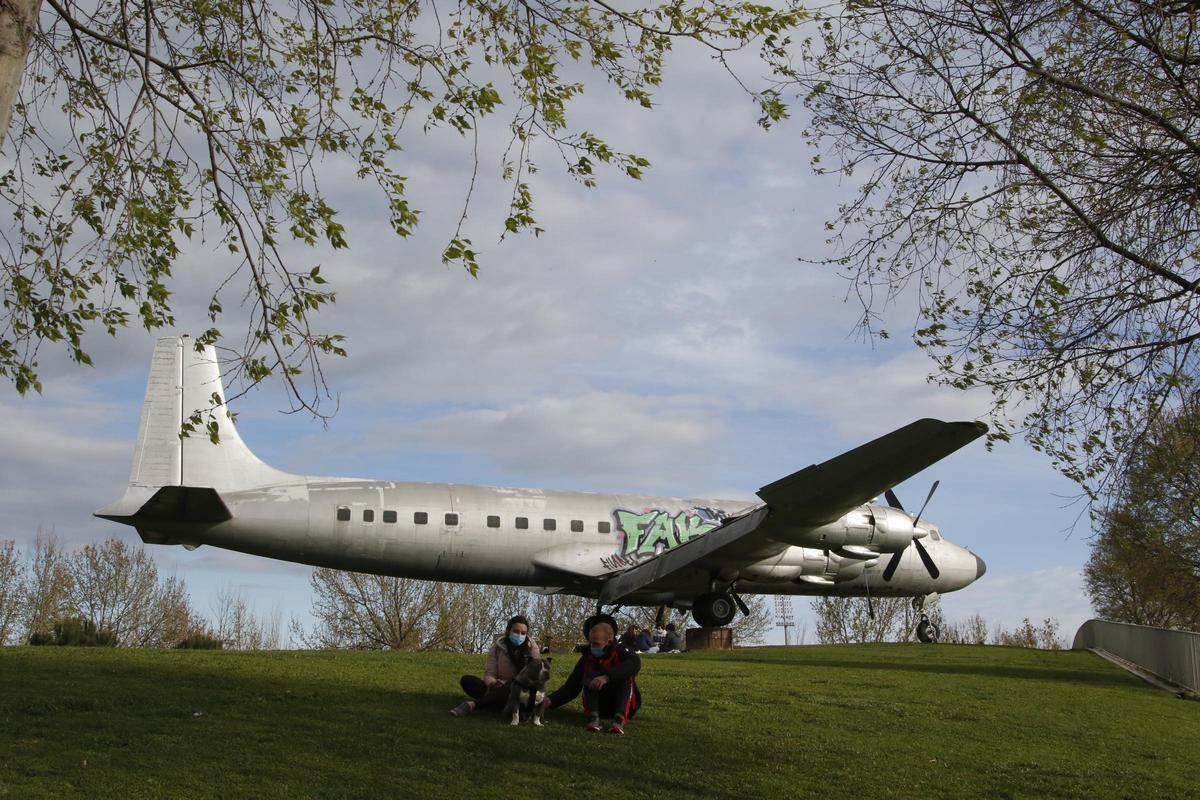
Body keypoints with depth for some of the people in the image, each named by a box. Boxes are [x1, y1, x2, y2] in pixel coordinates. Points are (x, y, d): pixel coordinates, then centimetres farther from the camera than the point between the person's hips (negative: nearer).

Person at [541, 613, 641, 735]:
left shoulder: (621, 651, -10)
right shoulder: (587, 658, -1)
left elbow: (635, 663, -34)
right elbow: (571, 687, -4)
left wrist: (607, 677, -45)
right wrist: (551, 700, -22)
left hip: (624, 705, -2)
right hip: (599, 706, 2)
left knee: (626, 676, -27)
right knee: (590, 676, -19)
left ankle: (619, 719, -42)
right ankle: (593, 718, -36)